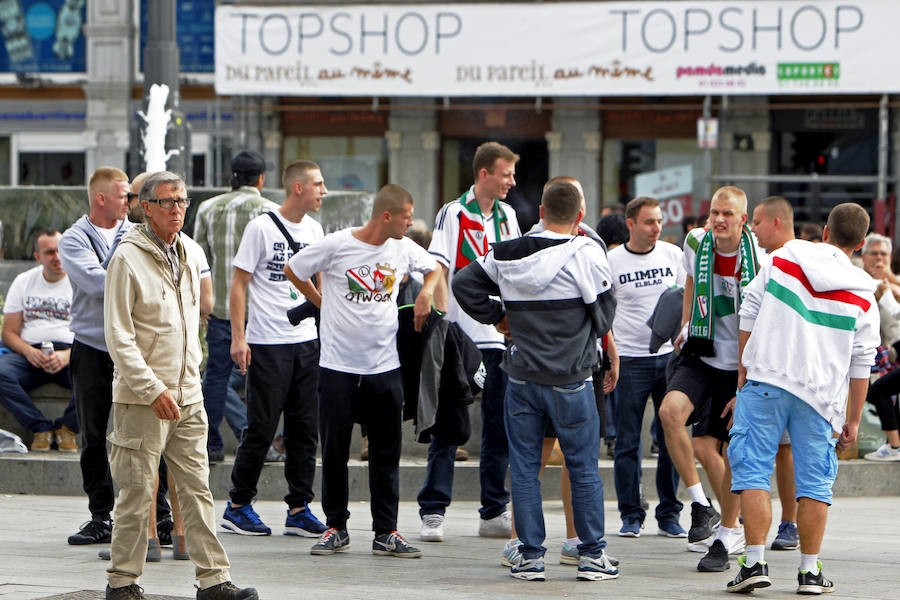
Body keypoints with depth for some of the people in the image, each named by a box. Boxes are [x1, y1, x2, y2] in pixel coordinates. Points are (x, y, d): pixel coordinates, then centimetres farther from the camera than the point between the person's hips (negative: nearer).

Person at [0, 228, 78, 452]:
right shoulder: (23, 282, 14)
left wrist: (67, 356, -20)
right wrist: (29, 352, -13)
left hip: (70, 352, -2)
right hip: (29, 352, 2)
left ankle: (67, 427, -14)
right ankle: (40, 427, -21)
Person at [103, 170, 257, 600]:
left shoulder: (190, 257, 12)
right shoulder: (127, 259, -10)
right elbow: (119, 336, -13)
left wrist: (191, 373, 17)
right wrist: (152, 389, -17)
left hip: (188, 398, 6)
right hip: (141, 401, -6)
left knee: (198, 489, 5)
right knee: (137, 493, -2)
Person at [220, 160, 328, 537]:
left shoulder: (314, 230, 11)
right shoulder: (261, 228, -7)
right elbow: (238, 285, -6)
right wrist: (238, 337, -12)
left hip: (307, 341, 6)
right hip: (268, 345, -6)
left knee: (304, 428, 6)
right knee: (261, 427, -3)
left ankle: (299, 509, 11)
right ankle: (238, 506, 9)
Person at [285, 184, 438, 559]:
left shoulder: (404, 249, 4)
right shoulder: (337, 245, -9)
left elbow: (433, 268, 25)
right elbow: (293, 270, 6)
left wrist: (426, 293, 6)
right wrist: (322, 303, 8)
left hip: (384, 367, 3)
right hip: (338, 365, -3)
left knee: (386, 453, 3)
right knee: (334, 450, 3)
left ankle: (386, 533, 9)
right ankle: (336, 528, 14)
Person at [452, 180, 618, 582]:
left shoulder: (507, 255, 0)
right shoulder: (586, 255, -11)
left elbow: (463, 282, 6)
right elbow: (604, 317, -5)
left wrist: (497, 319, 12)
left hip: (522, 380, 3)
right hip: (570, 381, -3)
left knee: (524, 469, 8)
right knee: (583, 469, 7)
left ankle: (530, 556, 8)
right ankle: (592, 555, 9)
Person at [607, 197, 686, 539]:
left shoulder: (673, 255, 6)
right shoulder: (611, 261, -2)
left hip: (669, 356, 2)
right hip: (629, 359, -2)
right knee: (628, 442, 0)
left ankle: (669, 514, 11)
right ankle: (631, 515, 8)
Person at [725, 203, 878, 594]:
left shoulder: (783, 258, 4)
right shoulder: (862, 295, 3)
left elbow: (749, 312, 6)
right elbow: (861, 363, 5)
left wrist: (743, 370, 15)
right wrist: (854, 418, 13)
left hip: (766, 381, 0)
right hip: (820, 396, 1)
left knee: (753, 470, 2)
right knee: (815, 482, 8)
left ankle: (755, 562, -7)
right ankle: (810, 572, 8)